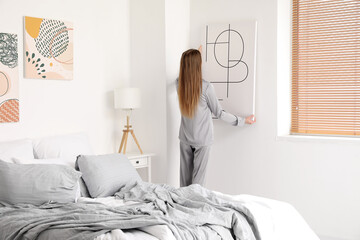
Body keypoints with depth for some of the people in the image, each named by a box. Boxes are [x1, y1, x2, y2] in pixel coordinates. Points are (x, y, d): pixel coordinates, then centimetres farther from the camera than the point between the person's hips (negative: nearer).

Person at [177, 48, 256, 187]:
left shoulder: (179, 84, -5)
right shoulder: (206, 87, -19)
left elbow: (185, 74, 22)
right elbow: (219, 113, -11)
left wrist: (194, 56, 34)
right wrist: (243, 120, 1)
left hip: (185, 139, 5)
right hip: (202, 140, -5)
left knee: (184, 177, 13)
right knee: (197, 178, 4)